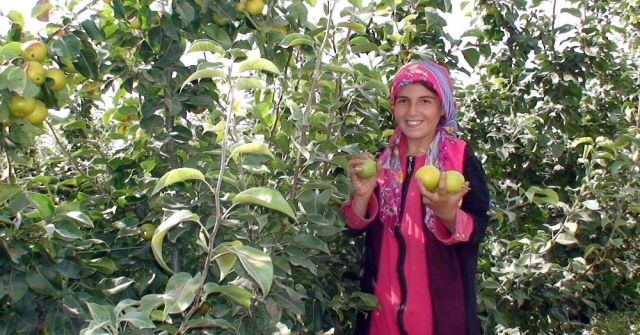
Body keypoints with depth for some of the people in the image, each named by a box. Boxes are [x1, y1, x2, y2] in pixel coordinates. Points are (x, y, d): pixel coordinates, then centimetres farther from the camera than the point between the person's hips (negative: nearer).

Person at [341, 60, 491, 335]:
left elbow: (477, 231, -11)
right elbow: (355, 226, 1)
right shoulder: (381, 160, 2)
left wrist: (449, 215, -30)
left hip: (441, 297, -3)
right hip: (385, 295, 3)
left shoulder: (462, 159, -8)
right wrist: (361, 195, -18)